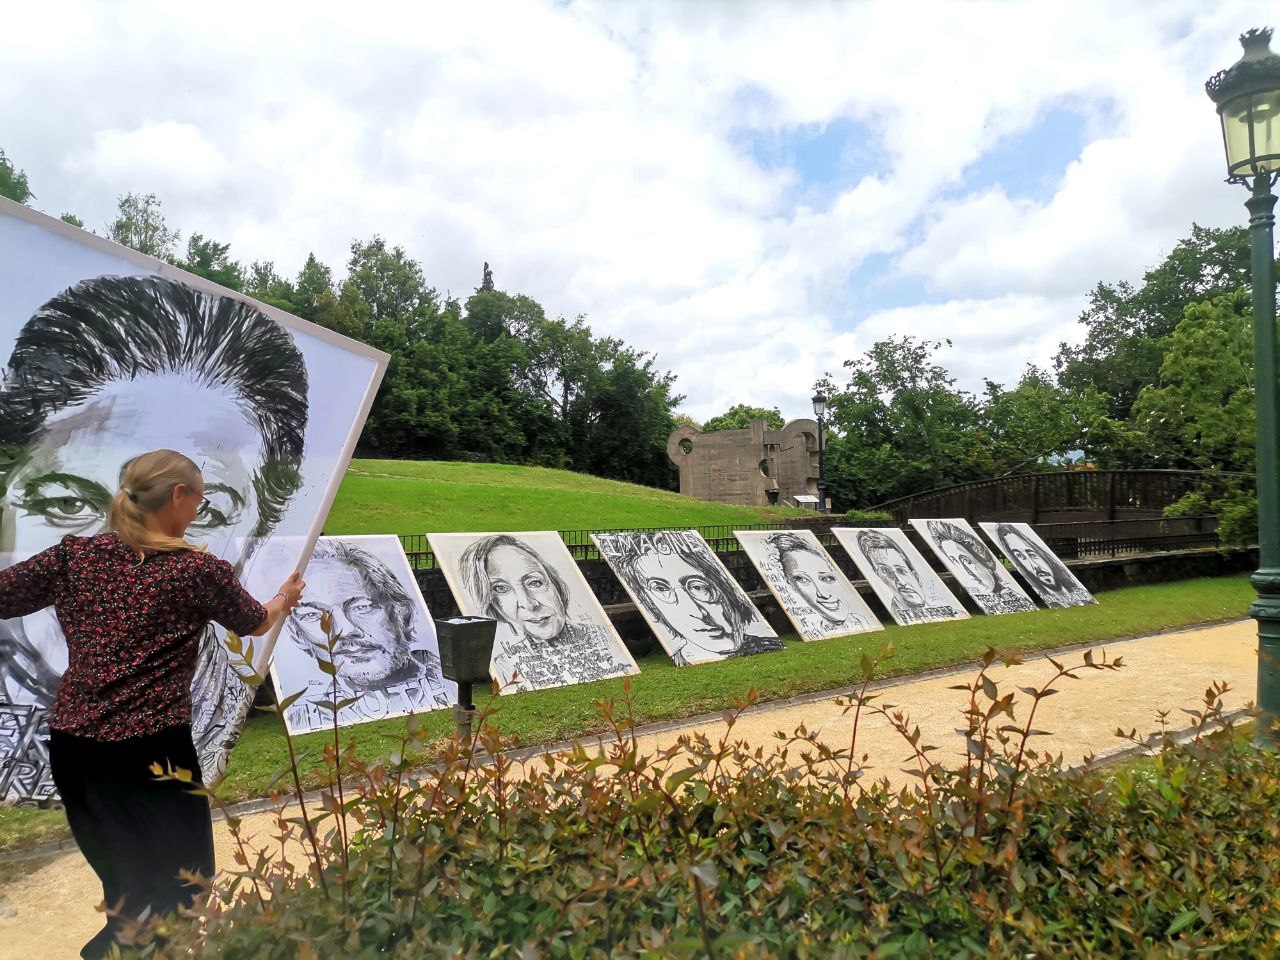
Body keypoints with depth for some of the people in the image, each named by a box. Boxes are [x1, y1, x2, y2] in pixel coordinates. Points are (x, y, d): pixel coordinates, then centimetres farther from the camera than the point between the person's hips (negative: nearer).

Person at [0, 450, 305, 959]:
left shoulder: (74, 555, 1)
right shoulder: (198, 569, -6)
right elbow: (256, 623, 11)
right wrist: (285, 597, 31)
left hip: (72, 745, 6)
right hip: (152, 748, -5)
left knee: (122, 882, 24)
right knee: (179, 883, 13)